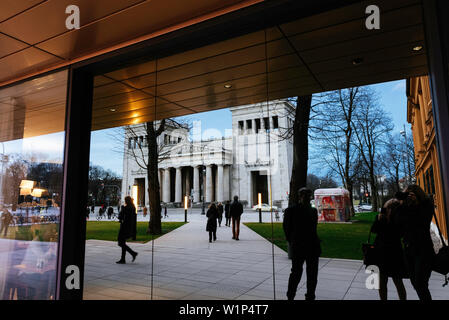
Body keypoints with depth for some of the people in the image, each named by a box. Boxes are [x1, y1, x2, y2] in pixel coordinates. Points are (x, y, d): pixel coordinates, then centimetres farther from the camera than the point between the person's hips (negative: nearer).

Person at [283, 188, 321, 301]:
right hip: (298, 248, -5)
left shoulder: (313, 211, 10)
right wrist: (292, 242, 3)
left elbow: (313, 228, 17)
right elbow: (287, 228, 1)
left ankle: (310, 297, 25)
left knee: (312, 274, 10)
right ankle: (290, 296, 19)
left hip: (313, 247, 5)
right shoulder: (291, 210, -5)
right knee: (296, 273, 2)